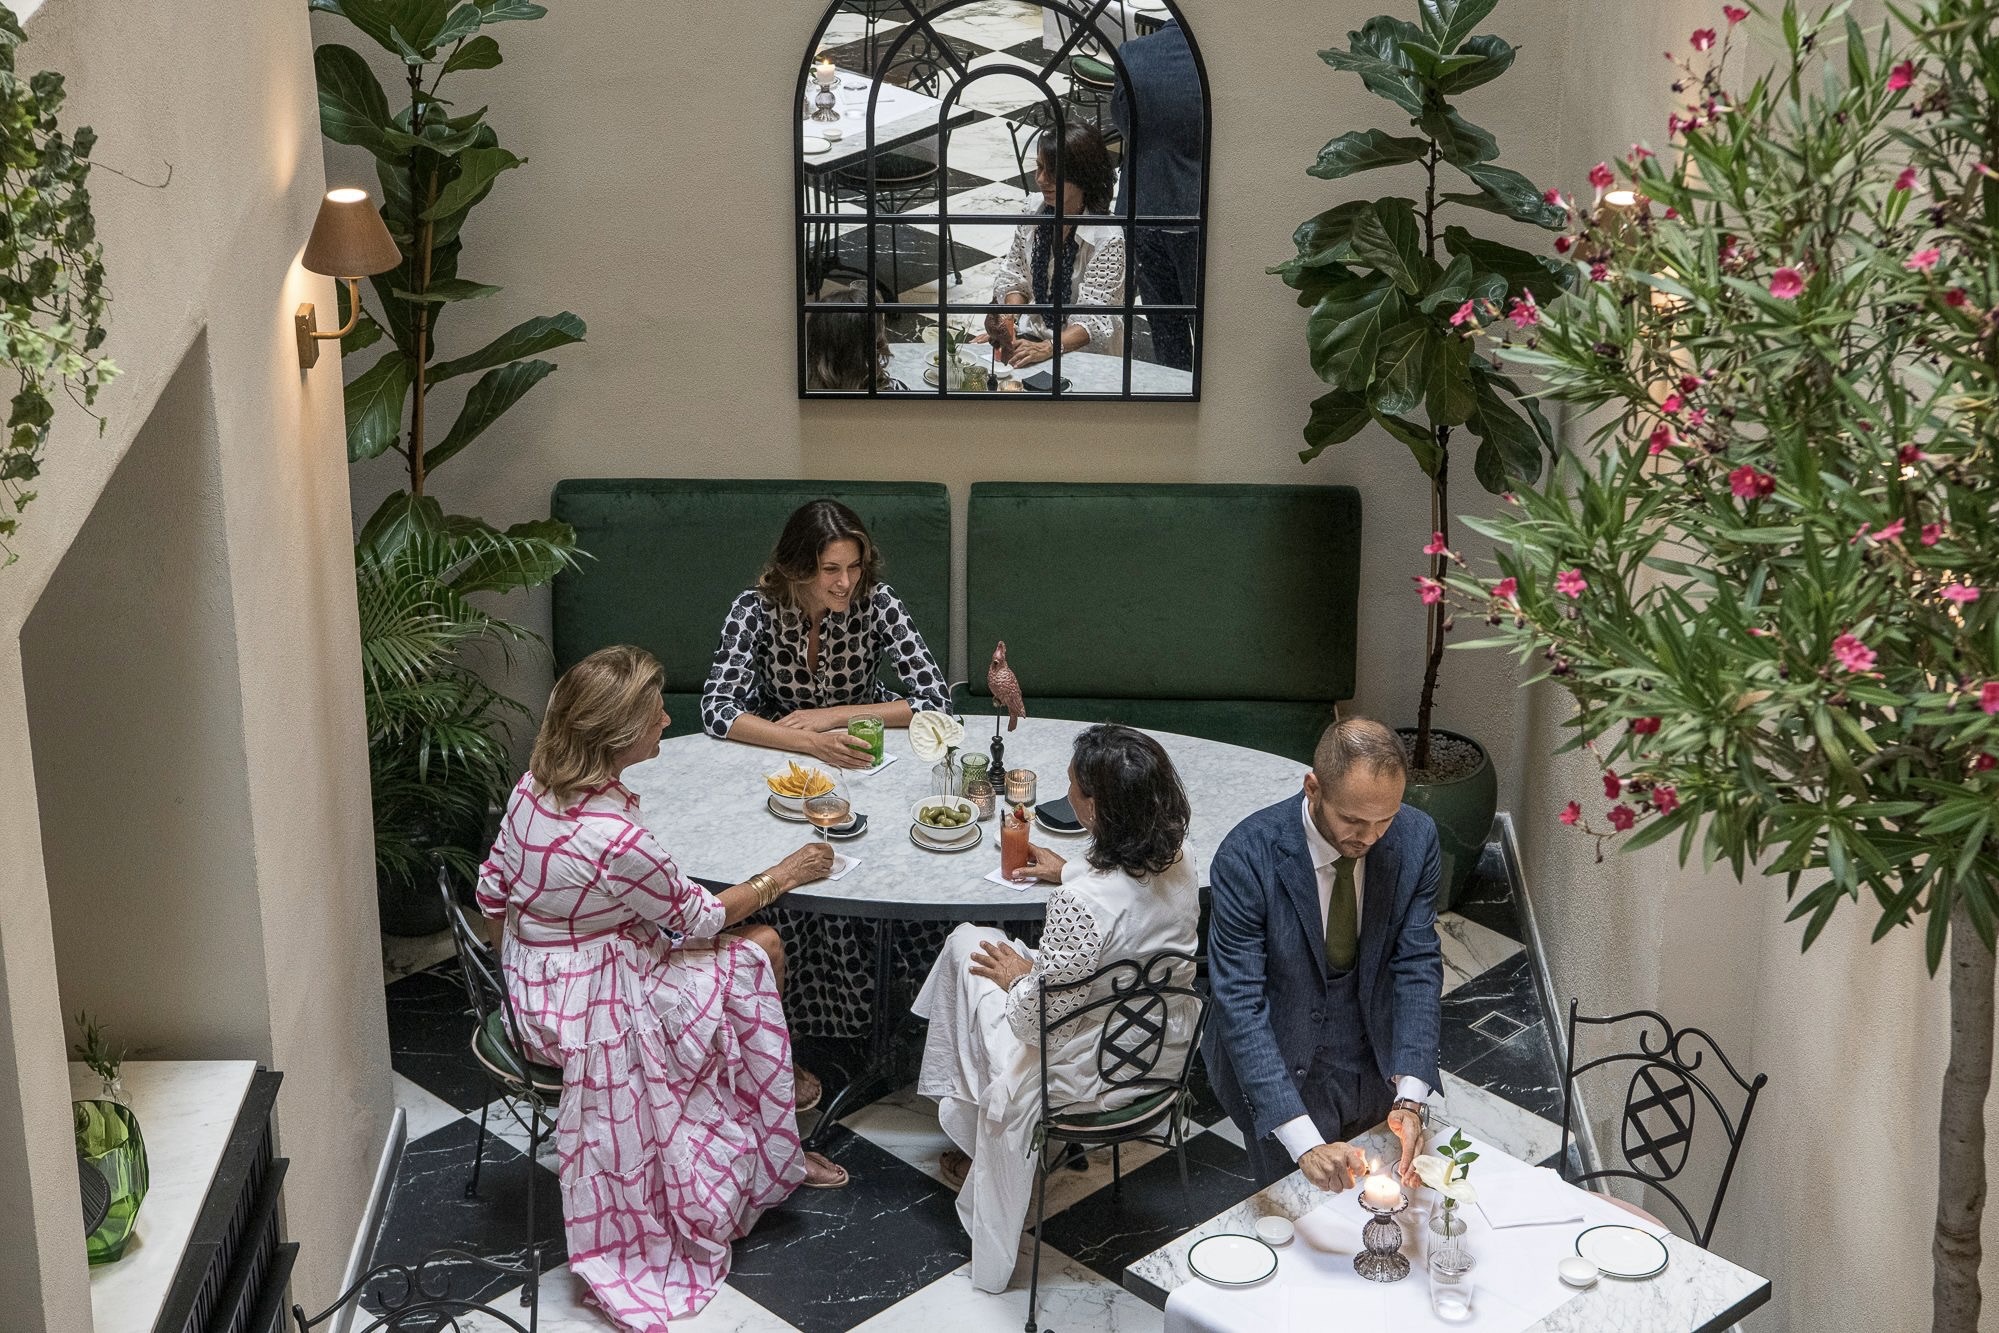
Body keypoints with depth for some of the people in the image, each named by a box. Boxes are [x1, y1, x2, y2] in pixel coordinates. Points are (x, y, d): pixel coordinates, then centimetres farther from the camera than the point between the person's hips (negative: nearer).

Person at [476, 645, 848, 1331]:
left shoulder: (532, 785, -8)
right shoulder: (618, 839, -32)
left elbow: (494, 891, 4)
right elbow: (697, 918, -15)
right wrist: (781, 876, -1)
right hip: (593, 1003, -8)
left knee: (761, 946, 9)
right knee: (756, 957, 1)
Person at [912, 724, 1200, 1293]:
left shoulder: (1082, 902, -37)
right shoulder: (1180, 857, -13)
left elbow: (1038, 1018, -27)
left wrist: (1016, 977, -6)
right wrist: (1070, 874, 22)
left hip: (1093, 1075, -7)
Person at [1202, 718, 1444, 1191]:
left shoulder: (1415, 838, -16)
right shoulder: (1247, 856, -28)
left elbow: (1418, 965, -13)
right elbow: (1240, 1004, -30)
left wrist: (1410, 1097, -26)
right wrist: (1304, 1141, -38)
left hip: (1378, 1062, 4)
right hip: (1283, 1071, -3)